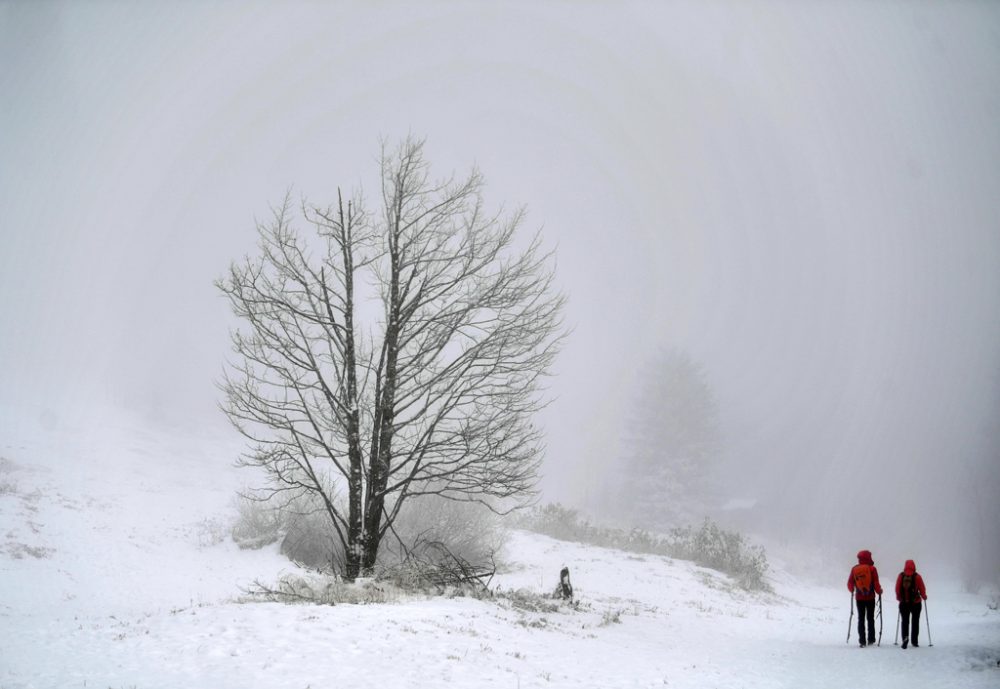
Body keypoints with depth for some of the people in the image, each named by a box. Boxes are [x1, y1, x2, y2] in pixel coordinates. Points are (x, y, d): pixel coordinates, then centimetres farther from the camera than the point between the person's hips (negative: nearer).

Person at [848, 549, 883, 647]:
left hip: (859, 597, 2)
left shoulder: (854, 569, -2)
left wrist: (852, 590, 24)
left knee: (861, 619, 6)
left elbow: (850, 583, 3)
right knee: (870, 618, 10)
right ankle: (871, 639, 12)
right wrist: (879, 591, 9)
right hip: (870, 597, -2)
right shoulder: (872, 568, -10)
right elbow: (876, 584, -11)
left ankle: (862, 641, 1)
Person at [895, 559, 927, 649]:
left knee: (904, 621, 8)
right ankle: (914, 641, 13)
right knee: (915, 621, 11)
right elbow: (922, 589, -4)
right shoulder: (917, 576, -9)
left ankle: (905, 638, -12)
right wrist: (924, 597, 16)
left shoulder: (901, 576, -4)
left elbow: (897, 589, 1)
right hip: (916, 602, -1)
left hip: (904, 602, 1)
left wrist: (899, 598, 19)